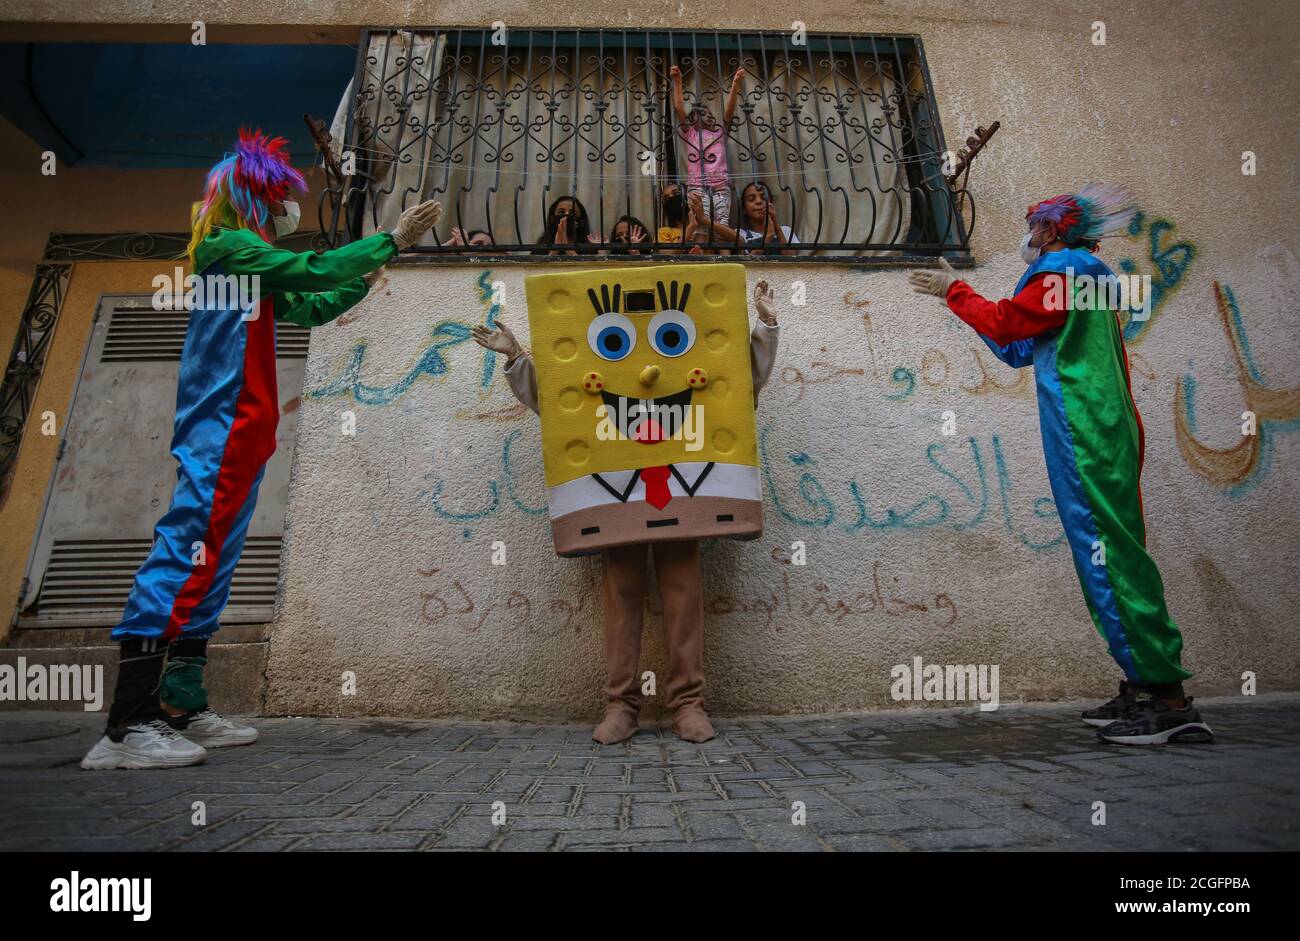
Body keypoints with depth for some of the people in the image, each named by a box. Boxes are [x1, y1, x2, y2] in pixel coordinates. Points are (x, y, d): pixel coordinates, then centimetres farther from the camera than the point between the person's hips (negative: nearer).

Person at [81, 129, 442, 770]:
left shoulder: (251, 265, 24)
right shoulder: (227, 246, -3)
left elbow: (311, 308, 31)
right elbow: (314, 271, -12)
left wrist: (363, 280, 22)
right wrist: (392, 239, -5)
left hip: (242, 437, 10)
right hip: (221, 433, -10)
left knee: (210, 567, 7)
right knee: (186, 555, -14)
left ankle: (184, 709, 13)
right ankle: (126, 728, -11)